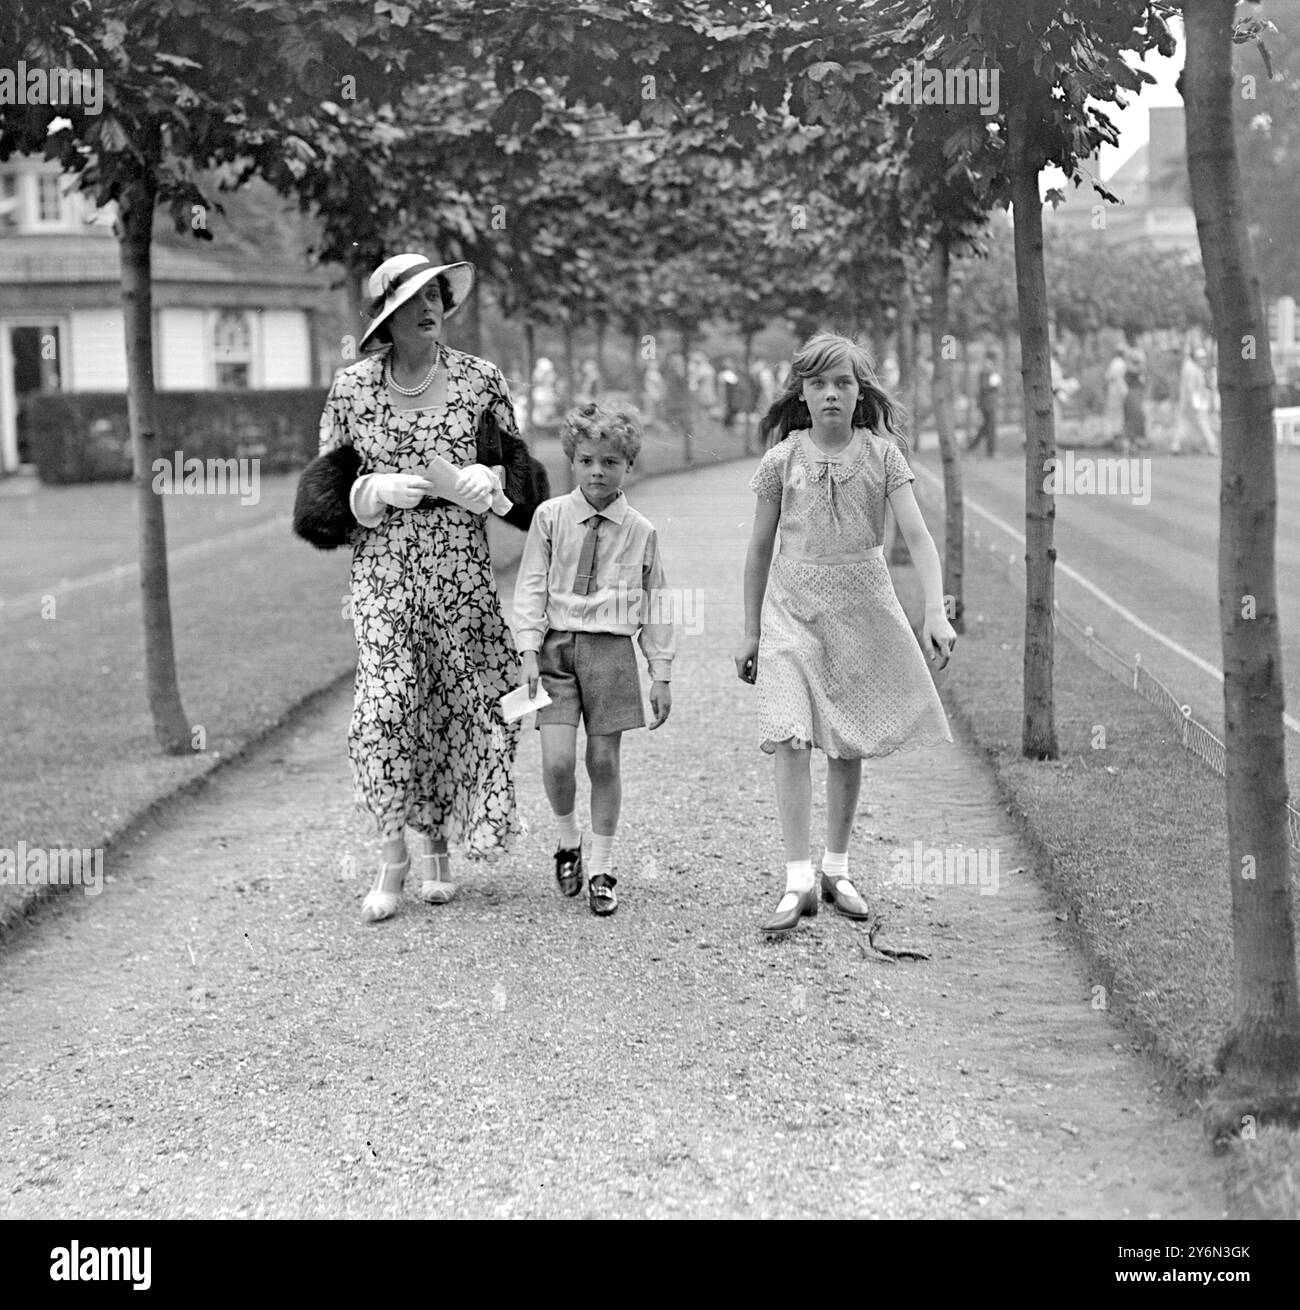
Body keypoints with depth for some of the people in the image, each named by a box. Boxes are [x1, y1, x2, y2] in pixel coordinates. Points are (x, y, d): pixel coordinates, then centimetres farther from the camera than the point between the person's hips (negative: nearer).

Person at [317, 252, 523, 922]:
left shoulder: (481, 380, 4)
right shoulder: (351, 388, 3)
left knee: (461, 704, 4)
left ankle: (436, 844, 21)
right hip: (384, 567, -1)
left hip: (464, 566, 1)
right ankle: (393, 854, -1)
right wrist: (380, 491, -11)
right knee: (387, 703, -12)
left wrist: (487, 480, -9)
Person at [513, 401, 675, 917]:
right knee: (558, 759, -11)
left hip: (611, 650, 1)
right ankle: (568, 840, 18)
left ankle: (601, 869, 17)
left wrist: (661, 674, 8)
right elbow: (530, 587, 2)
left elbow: (654, 607, 9)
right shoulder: (550, 517, 3)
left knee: (604, 761, 3)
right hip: (557, 647, 0)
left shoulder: (641, 531, 5)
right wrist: (528, 650, -8)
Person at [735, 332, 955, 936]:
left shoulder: (882, 454, -2)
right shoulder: (781, 461, -1)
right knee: (791, 739, -13)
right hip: (792, 609, -1)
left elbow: (917, 535, -9)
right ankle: (798, 882, -10)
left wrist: (936, 612, -22)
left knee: (848, 745, 9)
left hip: (862, 610, 1)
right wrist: (751, 631, 10)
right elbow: (760, 550, 7)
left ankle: (837, 871, 24)